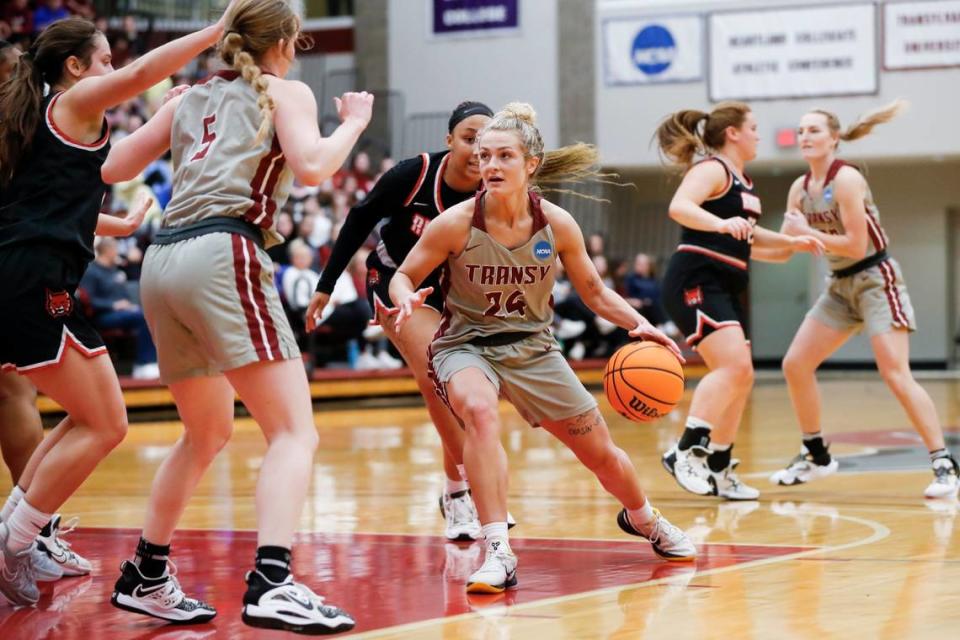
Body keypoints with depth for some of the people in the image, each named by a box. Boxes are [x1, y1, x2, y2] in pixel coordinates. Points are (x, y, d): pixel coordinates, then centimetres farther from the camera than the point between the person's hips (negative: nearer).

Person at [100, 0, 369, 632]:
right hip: (224, 255, -7)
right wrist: (353, 124, 8)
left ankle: (145, 577, 29)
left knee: (209, 433, 25)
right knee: (295, 431, -11)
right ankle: (272, 584, -30)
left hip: (163, 261, 7)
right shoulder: (285, 92, 9)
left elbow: (111, 168, 24)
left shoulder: (190, 99, 24)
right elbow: (311, 166, -9)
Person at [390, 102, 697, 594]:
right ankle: (499, 554, -35)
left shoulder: (556, 225, -10)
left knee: (601, 453, 9)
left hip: (532, 347, 3)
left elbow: (593, 291, 3)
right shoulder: (457, 224, -17)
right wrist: (407, 301, -29)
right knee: (480, 412, -38)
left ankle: (643, 518, 45)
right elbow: (404, 275, -6)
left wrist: (638, 324, -13)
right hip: (465, 346, -3)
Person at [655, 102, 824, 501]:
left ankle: (718, 469, 18)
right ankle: (687, 450, -26)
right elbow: (679, 207, -27)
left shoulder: (742, 181, 21)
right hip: (696, 281, -10)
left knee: (741, 377, 10)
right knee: (733, 365, -24)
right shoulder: (712, 169, -8)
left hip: (724, 288, 10)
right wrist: (721, 223, -42)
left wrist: (790, 242, 29)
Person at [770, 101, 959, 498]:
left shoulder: (845, 179, -18)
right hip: (840, 286, 8)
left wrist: (807, 232, -19)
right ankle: (816, 456, 17)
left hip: (875, 281, -8)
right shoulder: (800, 188, 5)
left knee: (896, 376, -17)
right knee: (795, 365, 3)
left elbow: (856, 245, -22)